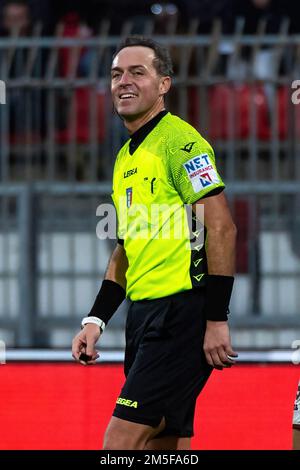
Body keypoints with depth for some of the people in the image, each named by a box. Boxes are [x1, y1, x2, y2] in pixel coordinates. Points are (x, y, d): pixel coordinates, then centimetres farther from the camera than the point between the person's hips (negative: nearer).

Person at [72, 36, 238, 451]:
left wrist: (216, 320, -18)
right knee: (163, 445, 7)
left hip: (182, 311, -9)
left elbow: (222, 228, -14)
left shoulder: (179, 140, -9)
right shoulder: (125, 158, 19)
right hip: (144, 314, 9)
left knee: (120, 442, -15)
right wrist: (96, 320, 16)